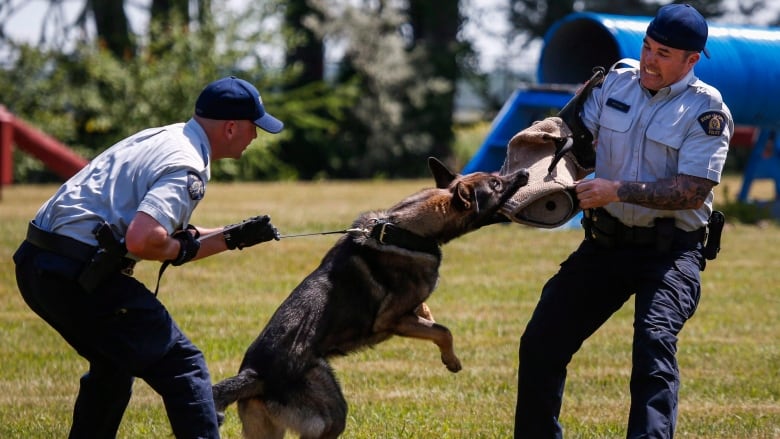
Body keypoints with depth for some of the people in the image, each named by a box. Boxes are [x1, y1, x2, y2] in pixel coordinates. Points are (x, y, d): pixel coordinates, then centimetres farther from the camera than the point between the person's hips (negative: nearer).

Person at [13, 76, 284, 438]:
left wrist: (232, 237, 19)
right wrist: (185, 249, -7)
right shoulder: (186, 166, -11)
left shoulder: (161, 139, 19)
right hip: (79, 273, -10)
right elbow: (142, 240, -26)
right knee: (182, 366, -5)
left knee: (114, 363, 29)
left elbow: (163, 232, 24)